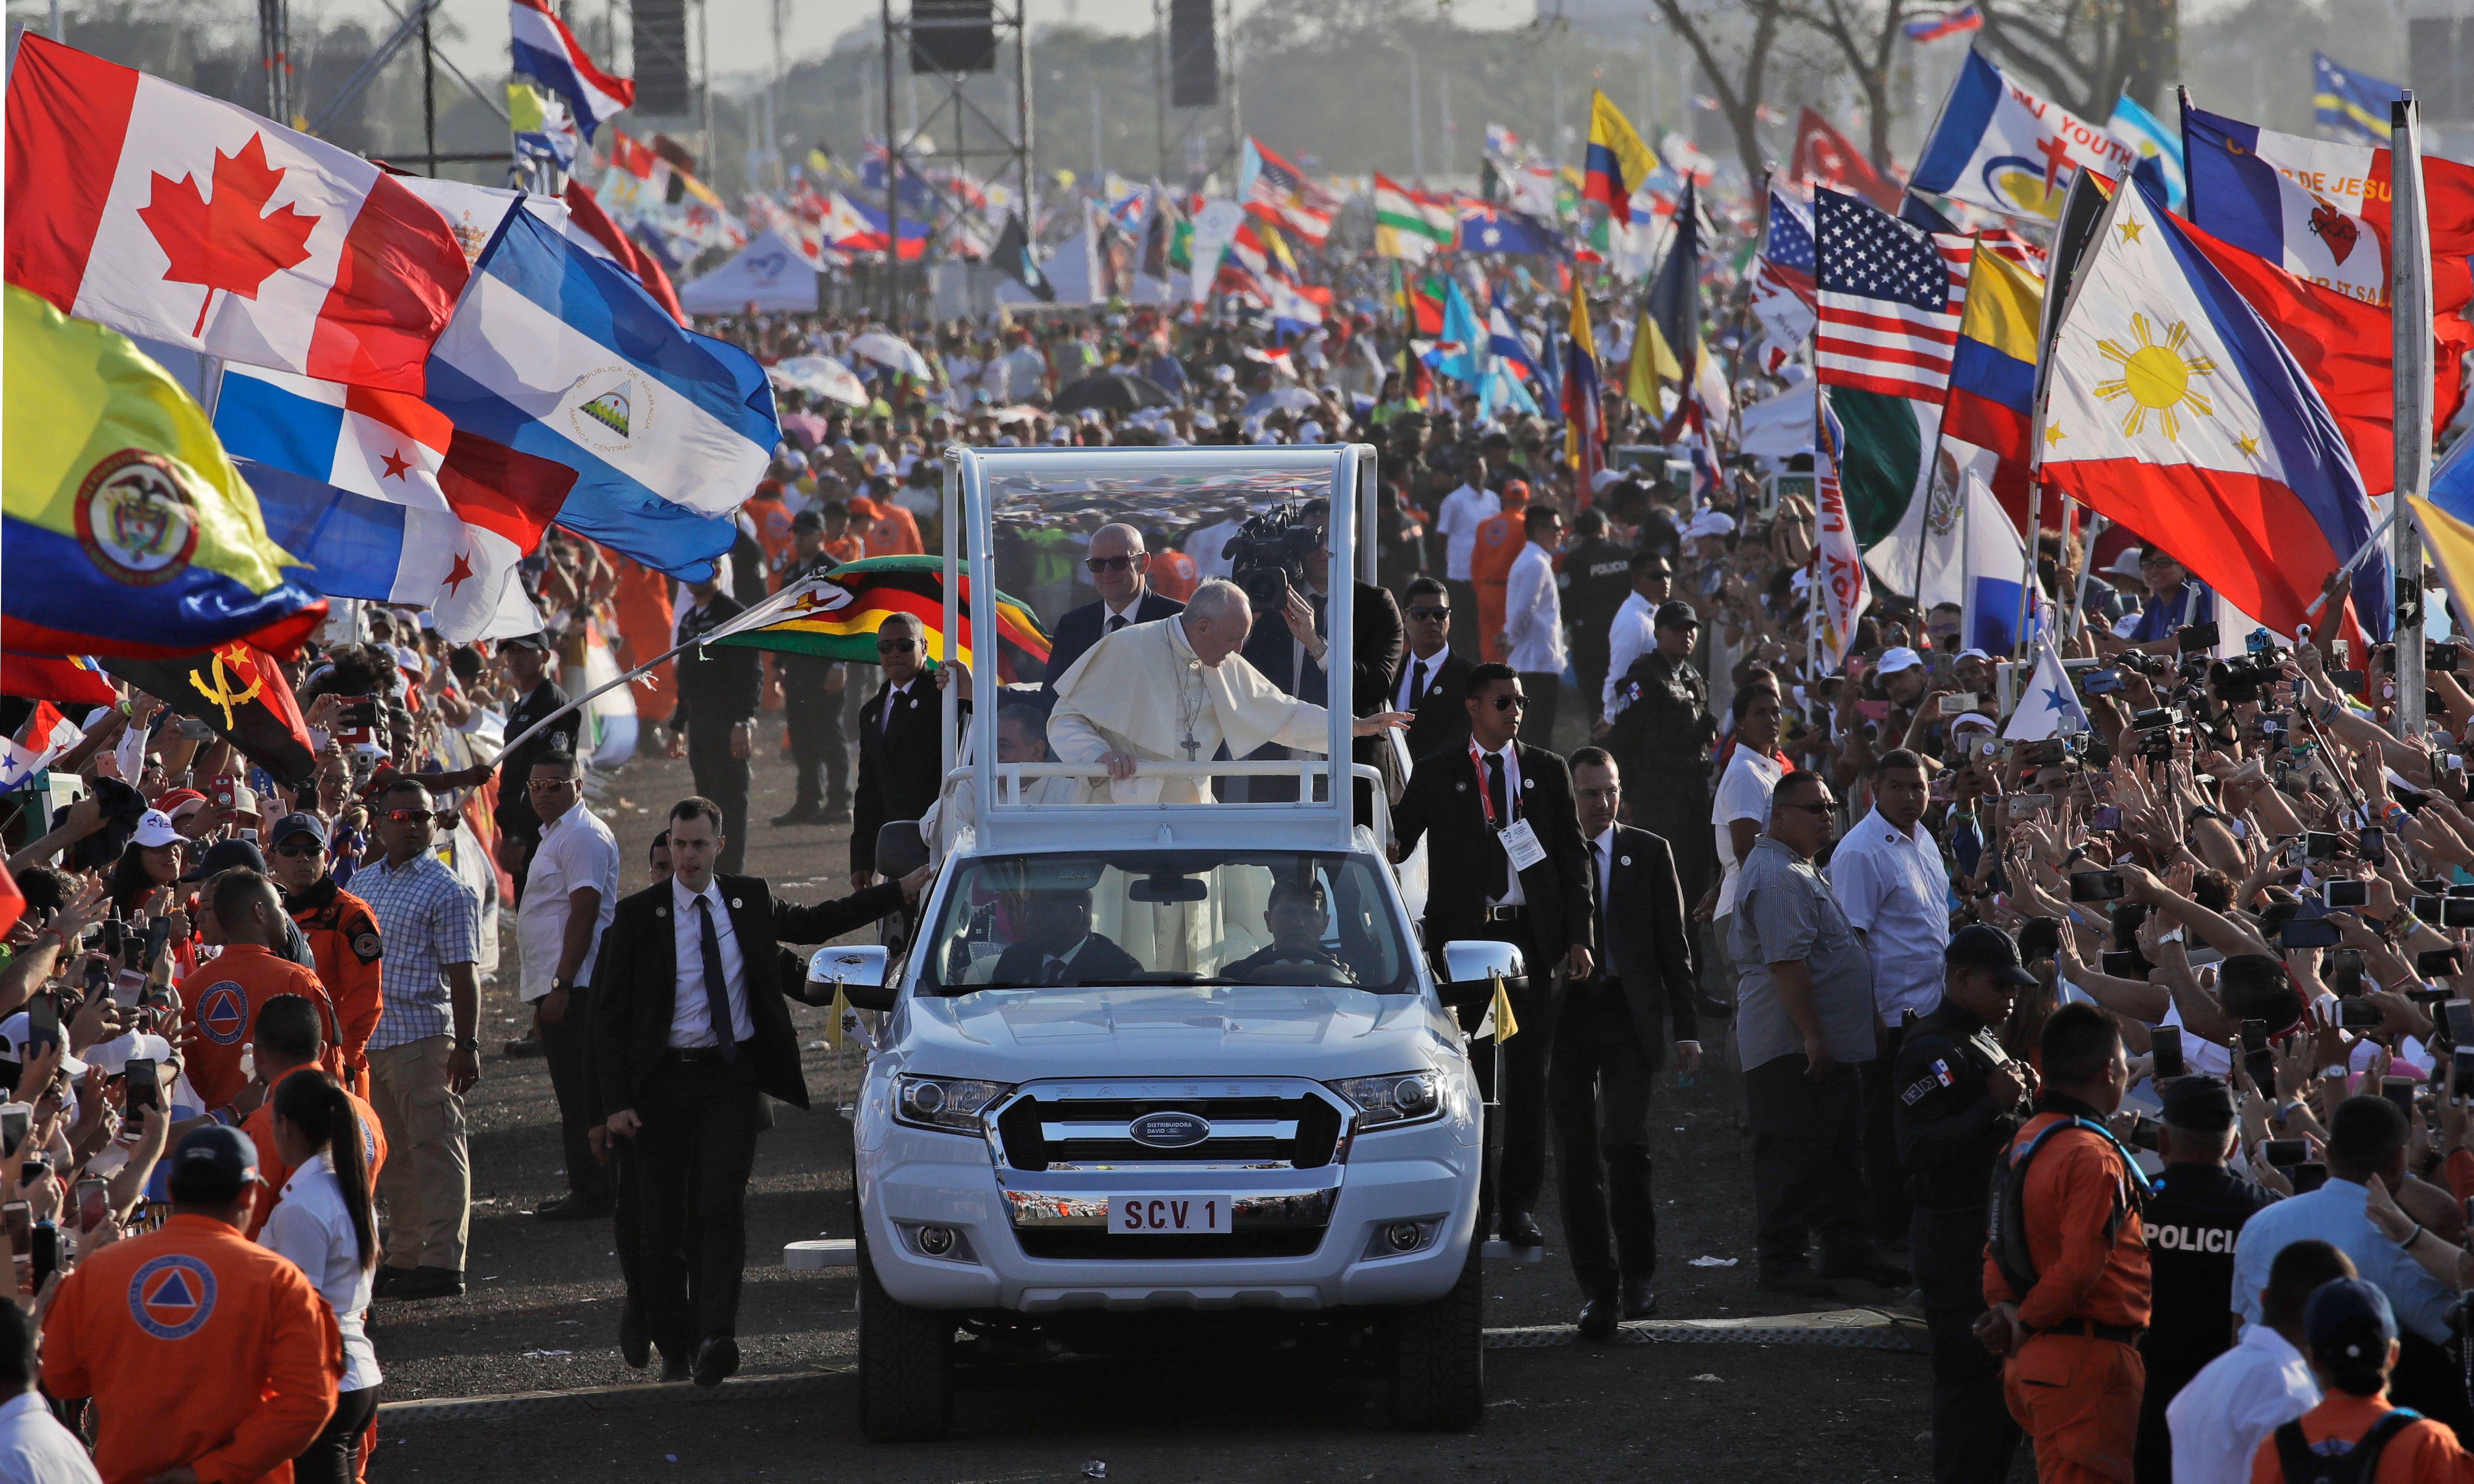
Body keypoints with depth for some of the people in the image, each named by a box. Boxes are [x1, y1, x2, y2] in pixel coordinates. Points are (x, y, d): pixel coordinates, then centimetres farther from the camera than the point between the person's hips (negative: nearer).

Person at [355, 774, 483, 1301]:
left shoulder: (446, 890, -6)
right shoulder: (361, 883, 14)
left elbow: (462, 975, -10)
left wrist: (466, 1045, -15)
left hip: (423, 1035, -7)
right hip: (367, 1037, 7)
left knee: (434, 1147, -6)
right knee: (392, 1154, 11)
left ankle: (443, 1262, -5)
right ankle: (405, 1257, 18)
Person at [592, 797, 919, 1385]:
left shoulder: (749, 901, 7)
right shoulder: (637, 917, -2)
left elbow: (813, 922, 26)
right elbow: (609, 1013, -2)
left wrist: (904, 889, 27)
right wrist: (616, 1100, -11)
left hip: (732, 1078, 1)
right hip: (665, 1082, -1)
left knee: (722, 1206, -15)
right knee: (661, 1224, 2)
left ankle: (717, 1337, -23)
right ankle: (674, 1347, 15)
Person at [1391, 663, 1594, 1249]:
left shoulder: (1547, 771, 10)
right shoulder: (1437, 774, 7)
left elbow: (1574, 856, 9)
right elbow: (1397, 842, 4)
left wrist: (1578, 936, 1)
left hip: (1530, 937, 1)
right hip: (1463, 937, -1)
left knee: (1528, 1074, 2)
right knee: (1469, 1075, 0)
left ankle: (1519, 1206, 7)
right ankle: (1474, 1202, 7)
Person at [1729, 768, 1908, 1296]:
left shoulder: (1804, 871, 18)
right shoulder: (1777, 877, -18)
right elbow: (1786, 962, -25)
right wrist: (1813, 1036, -26)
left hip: (1829, 1042, 11)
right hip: (1795, 1048, -11)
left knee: (1839, 1152, 15)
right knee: (1792, 1154, -5)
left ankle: (1847, 1249, 22)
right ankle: (1780, 1260, 1)